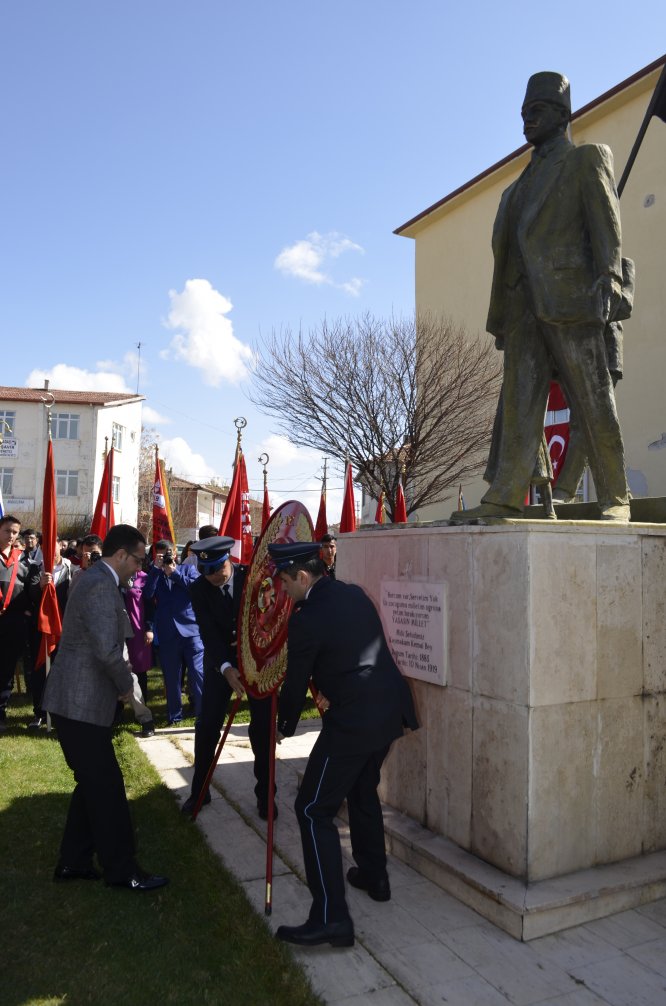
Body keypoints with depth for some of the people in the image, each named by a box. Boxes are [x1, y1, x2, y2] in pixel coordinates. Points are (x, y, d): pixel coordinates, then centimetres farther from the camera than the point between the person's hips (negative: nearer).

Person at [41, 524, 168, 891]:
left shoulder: (95, 578, 12)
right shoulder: (101, 585, -21)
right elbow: (106, 650, -27)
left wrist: (121, 671, 14)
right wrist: (126, 684, -11)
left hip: (78, 698, 10)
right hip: (81, 702, -10)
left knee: (93, 784, 18)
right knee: (107, 788, 1)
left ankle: (73, 862, 29)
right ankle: (122, 869, 14)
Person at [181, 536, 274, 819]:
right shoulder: (198, 589, -12)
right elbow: (208, 633, -17)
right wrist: (226, 668, -30)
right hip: (220, 662, 1)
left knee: (262, 727, 2)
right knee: (206, 725, 1)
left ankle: (264, 793, 18)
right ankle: (199, 790, 20)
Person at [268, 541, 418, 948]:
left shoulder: (308, 617, -16)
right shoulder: (355, 594, 7)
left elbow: (296, 681, -6)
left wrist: (284, 727, 9)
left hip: (352, 721, -9)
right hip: (389, 710, 9)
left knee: (314, 810, 0)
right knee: (364, 791, 27)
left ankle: (331, 918, 0)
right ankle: (374, 875, 41)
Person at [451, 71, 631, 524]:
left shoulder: (588, 157, 12)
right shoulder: (524, 183, 29)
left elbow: (606, 219, -3)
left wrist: (610, 276, -20)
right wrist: (502, 318, 14)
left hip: (569, 298, -6)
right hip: (525, 305, 6)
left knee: (594, 401, -7)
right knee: (521, 405, -3)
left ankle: (615, 500, -3)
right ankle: (506, 498, -8)